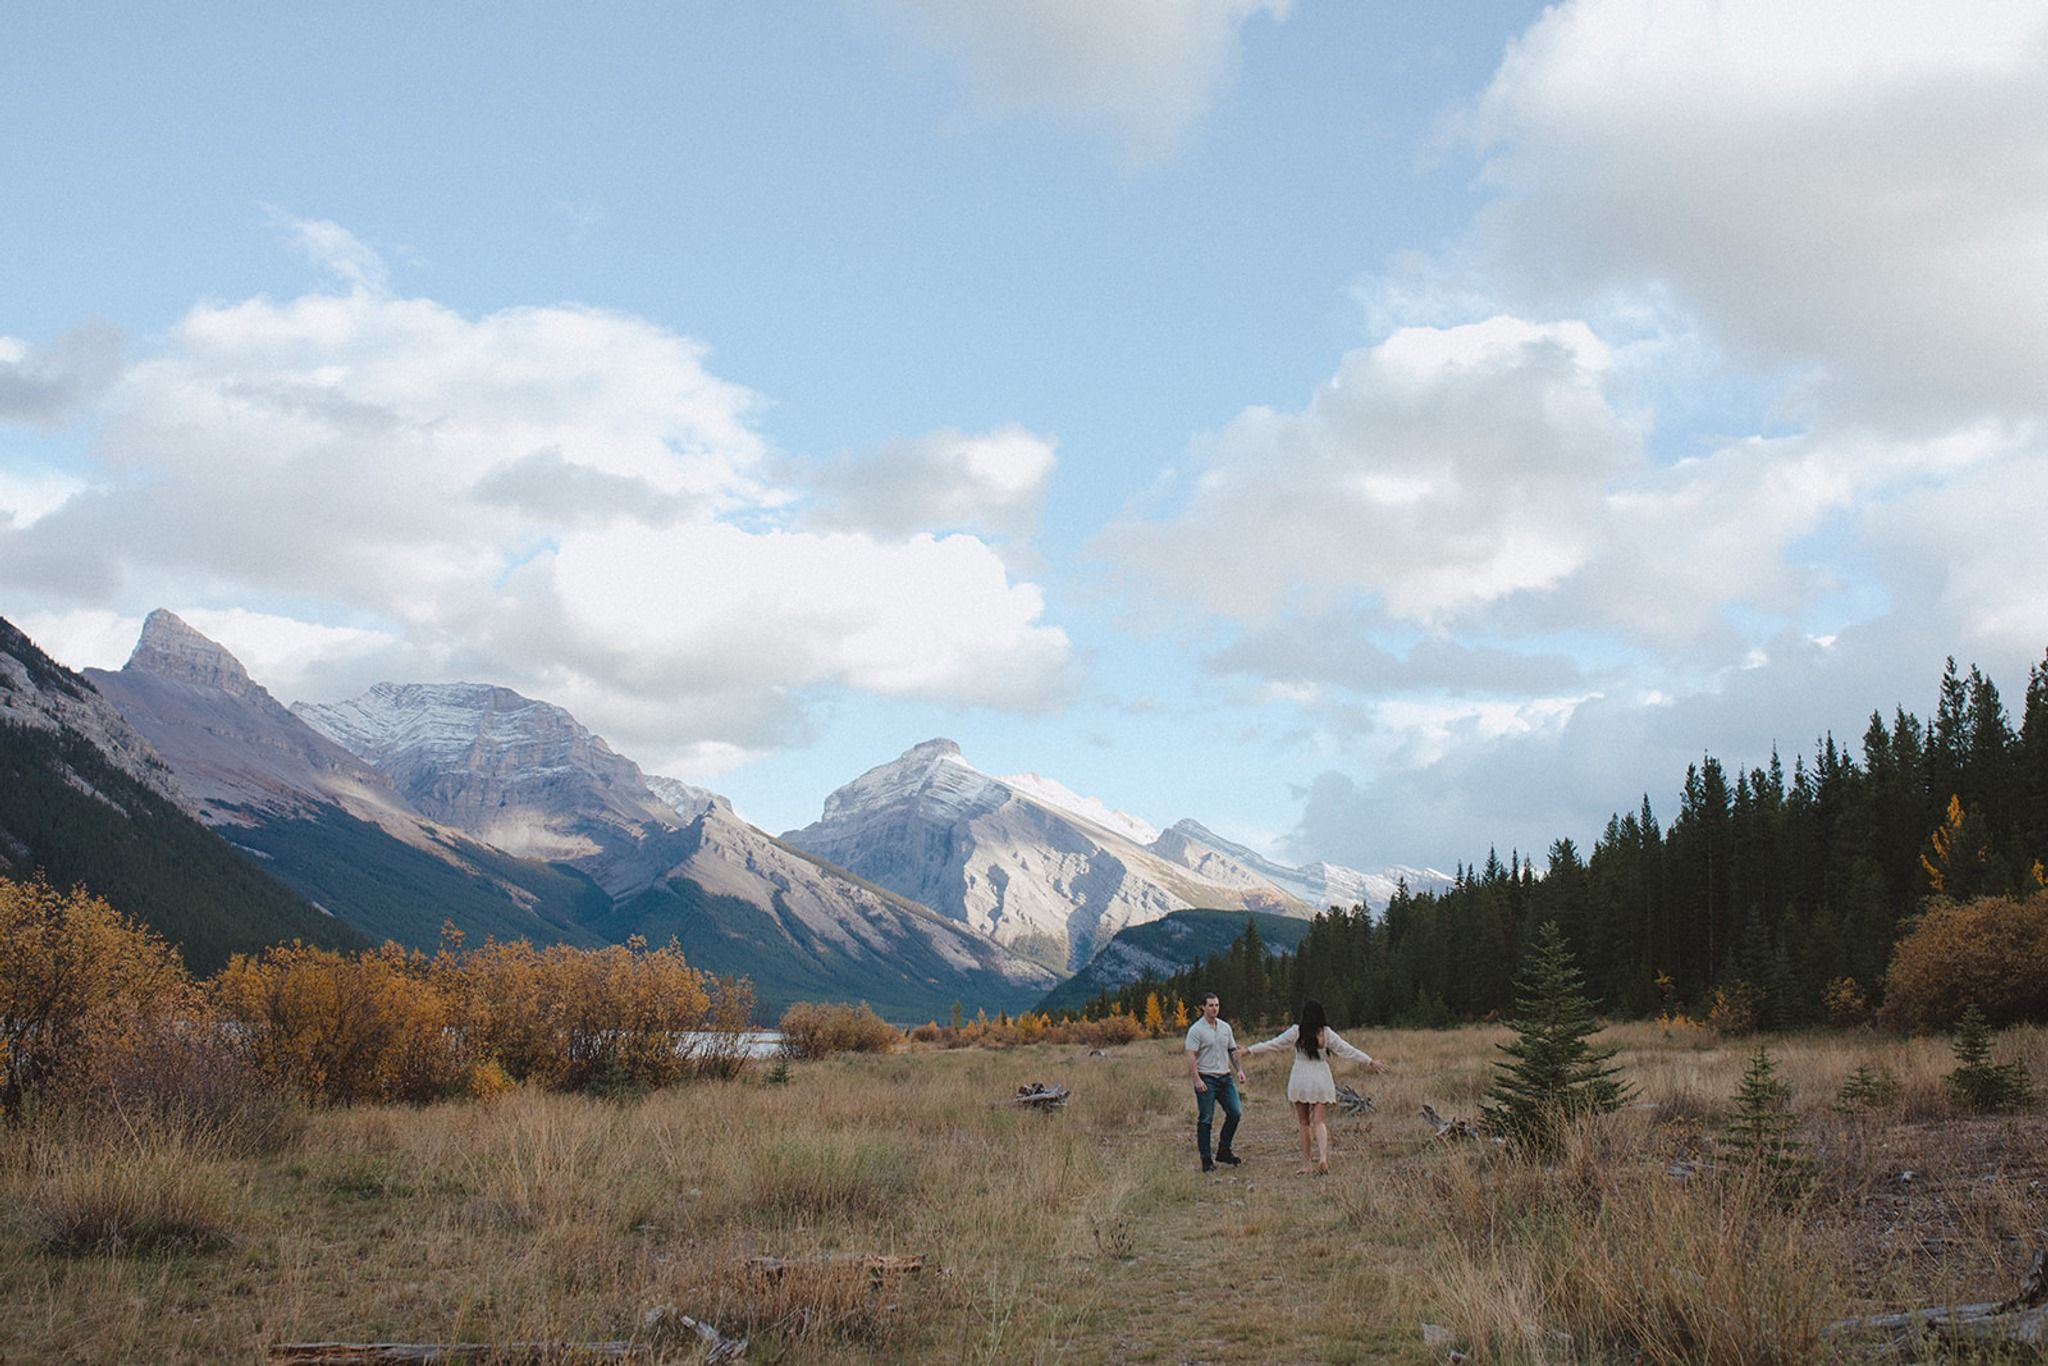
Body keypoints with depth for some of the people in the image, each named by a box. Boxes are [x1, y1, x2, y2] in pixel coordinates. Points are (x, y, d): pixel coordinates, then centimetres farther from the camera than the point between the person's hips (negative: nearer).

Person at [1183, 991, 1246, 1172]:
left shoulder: (1225, 1028, 12)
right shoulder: (1196, 1030, -8)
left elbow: (1233, 1051, 19)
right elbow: (1191, 1056, -13)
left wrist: (1239, 1069, 6)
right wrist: (1197, 1079, -21)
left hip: (1225, 1078, 6)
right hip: (1206, 1080, -6)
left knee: (1235, 1113, 1)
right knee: (1205, 1119, -3)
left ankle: (1224, 1152, 15)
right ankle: (1206, 1159, 3)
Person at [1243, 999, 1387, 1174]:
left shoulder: (1296, 1031, -3)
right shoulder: (1326, 1033, -1)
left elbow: (1273, 1044, 0)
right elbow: (1348, 1050, 2)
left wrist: (1249, 1050, 9)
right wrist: (1370, 1062, 9)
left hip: (1300, 1080, 0)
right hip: (1321, 1080, 0)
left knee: (1304, 1123, 10)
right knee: (1319, 1122, -1)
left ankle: (1306, 1163, 11)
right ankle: (1323, 1157, -23)